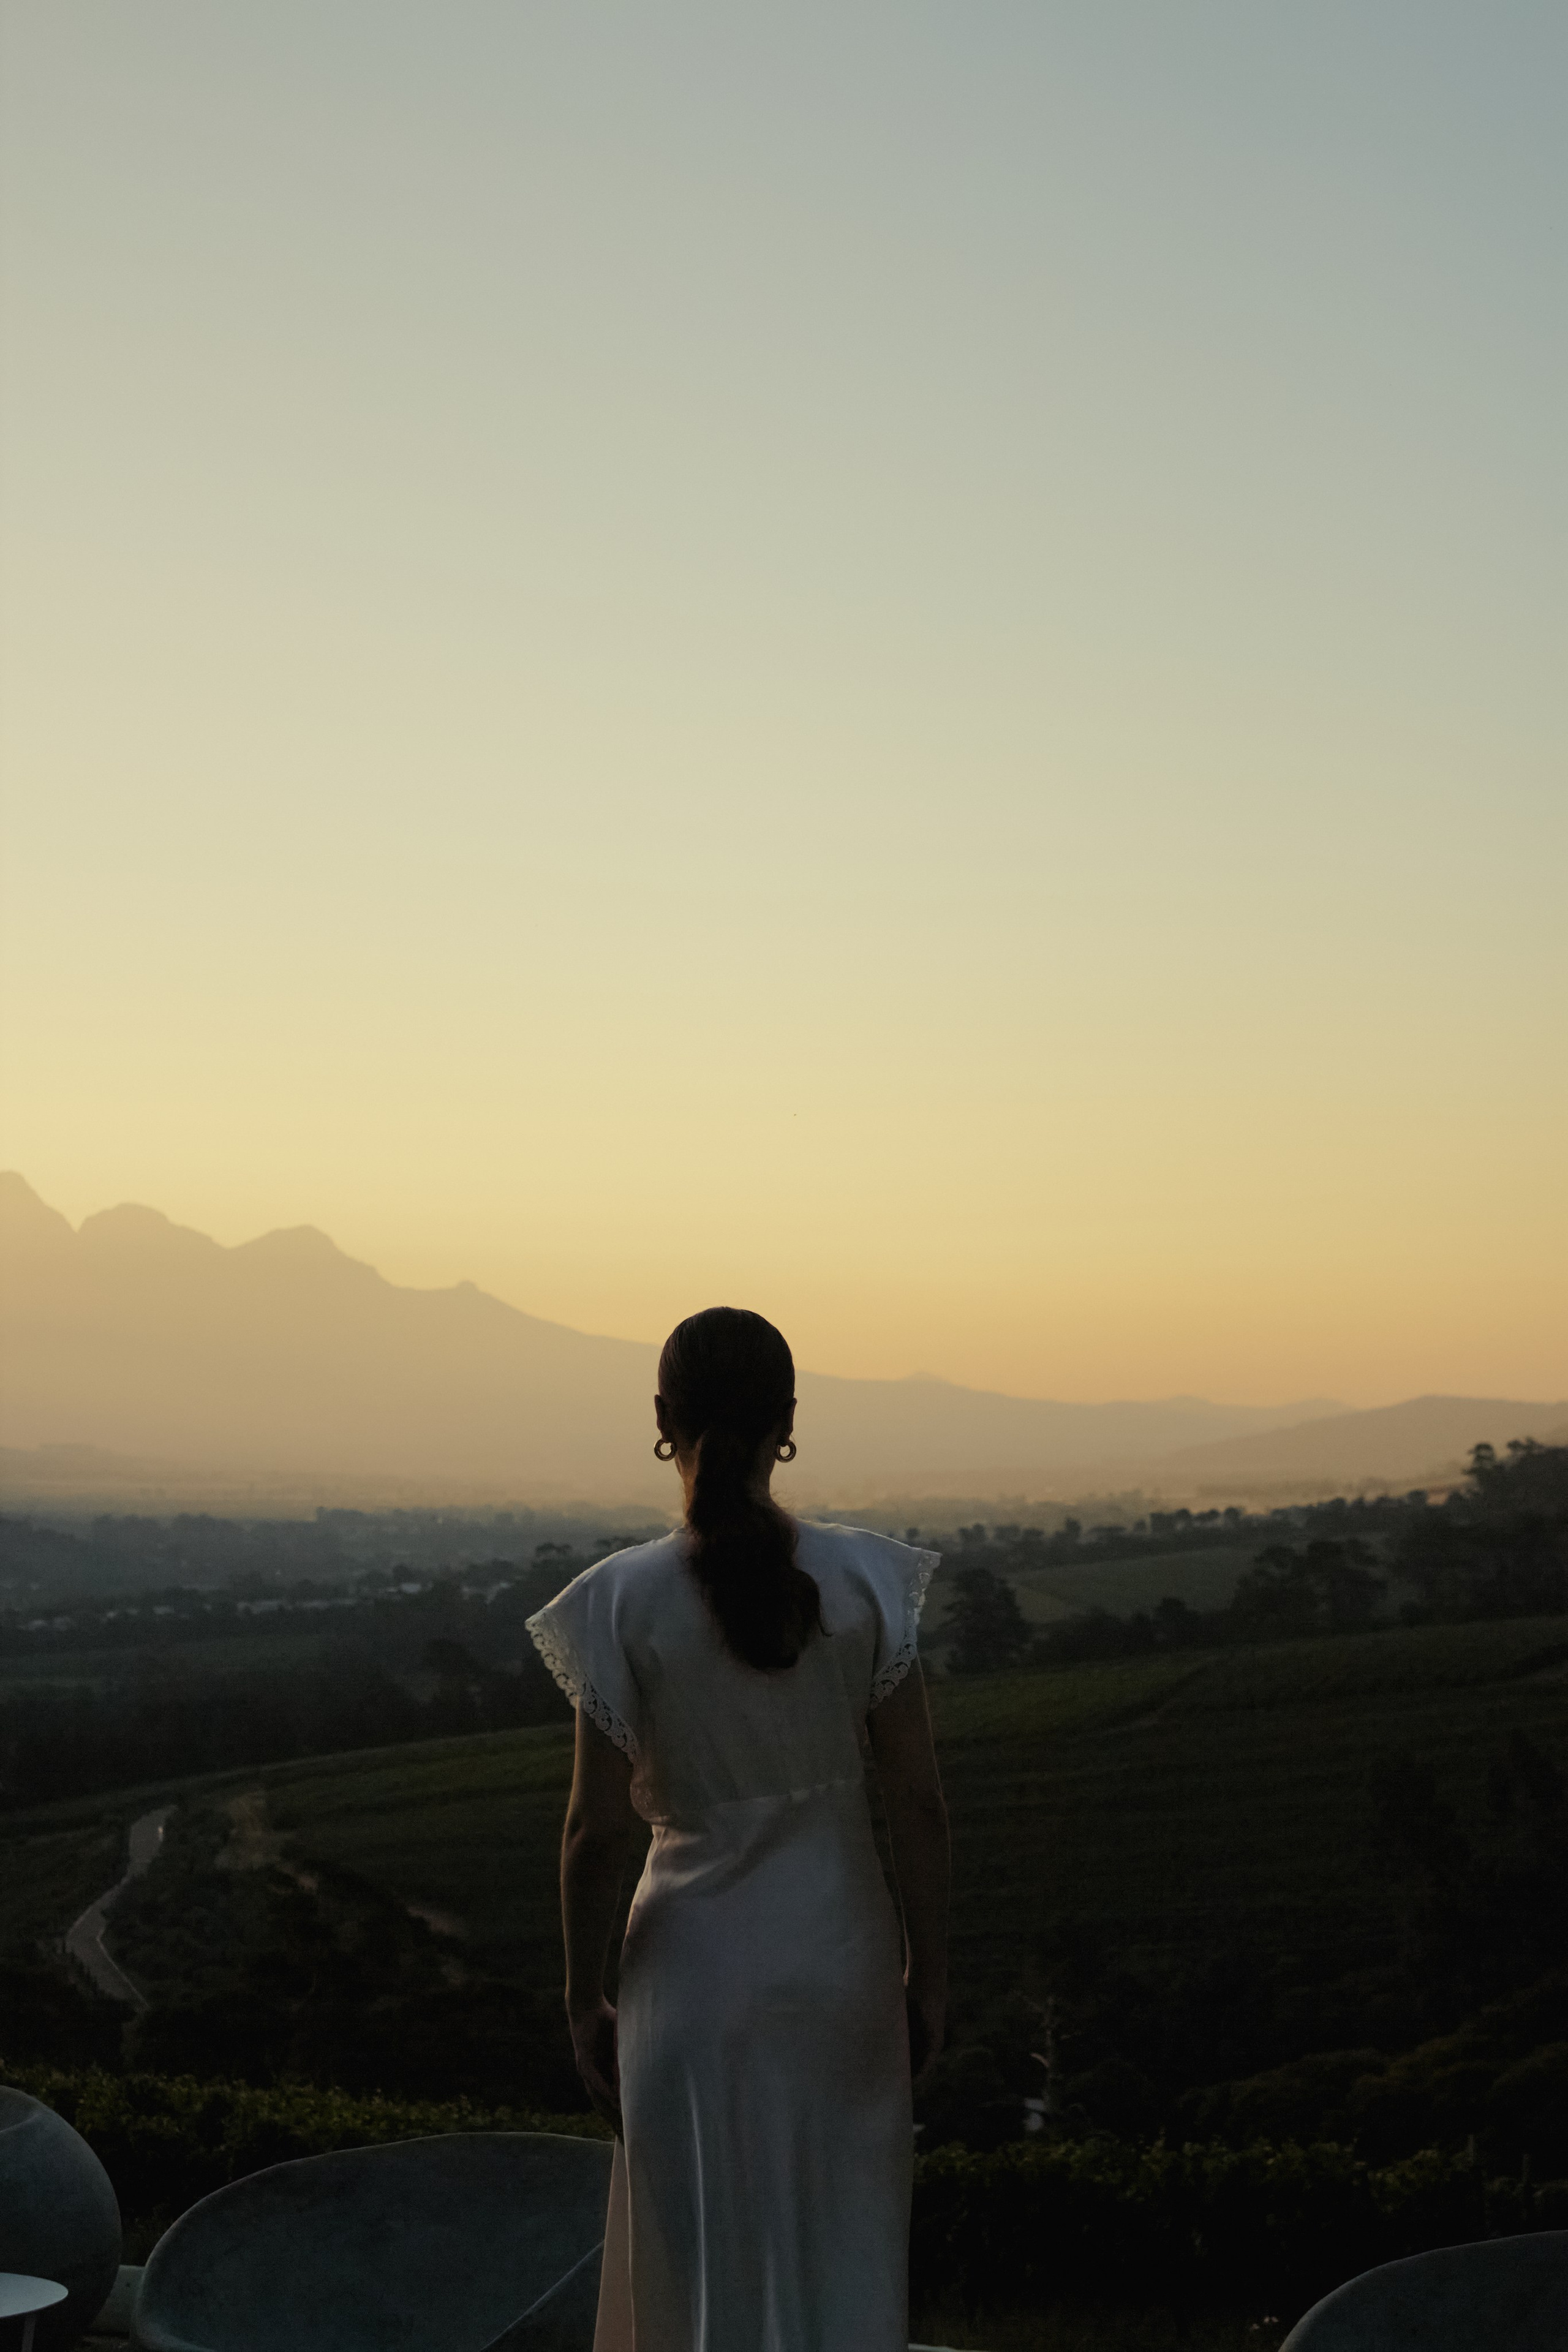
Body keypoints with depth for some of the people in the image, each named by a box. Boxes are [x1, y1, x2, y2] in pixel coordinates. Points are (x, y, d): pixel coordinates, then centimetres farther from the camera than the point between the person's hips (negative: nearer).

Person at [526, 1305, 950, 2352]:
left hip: (698, 1956, -1)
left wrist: (584, 2000, 3)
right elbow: (920, 1803, -6)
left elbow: (597, 1830, -10)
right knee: (846, 2265, 18)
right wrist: (930, 1972, 6)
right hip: (843, 1950, 2)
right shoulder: (863, 1579, -9)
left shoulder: (627, 1600, -14)